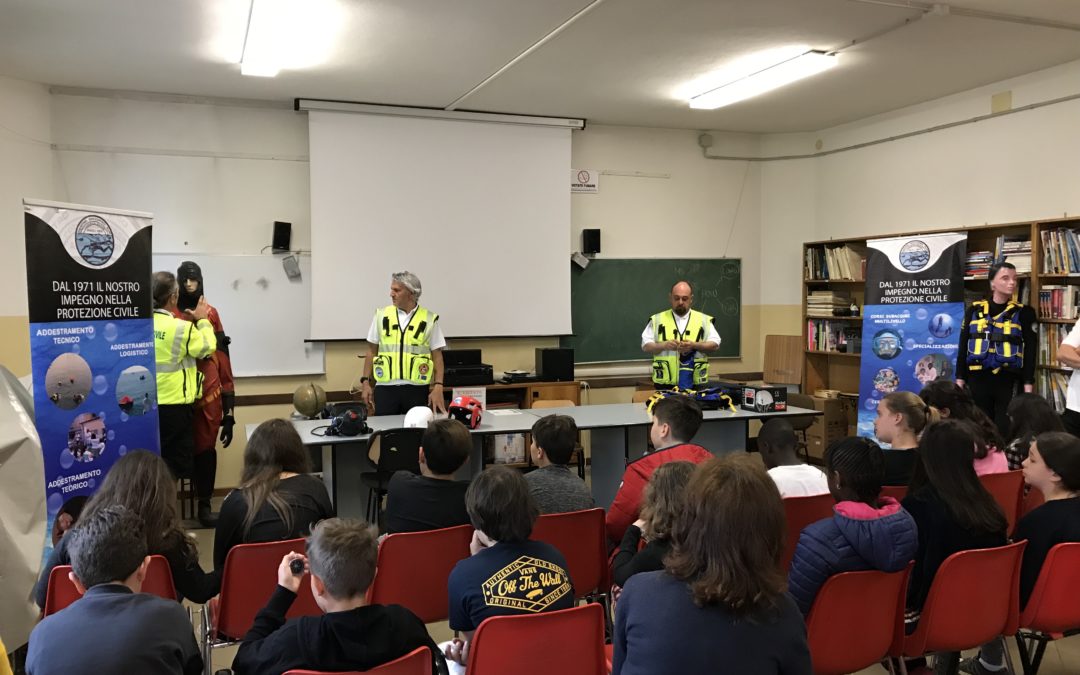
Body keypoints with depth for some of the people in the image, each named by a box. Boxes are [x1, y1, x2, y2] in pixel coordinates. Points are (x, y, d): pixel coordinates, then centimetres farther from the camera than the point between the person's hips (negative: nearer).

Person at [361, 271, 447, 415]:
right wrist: (366, 382, 4)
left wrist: (438, 387, -8)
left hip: (416, 389, -1)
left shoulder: (429, 319, 0)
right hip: (385, 388, 1)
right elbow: (372, 351, 10)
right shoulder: (381, 315, 5)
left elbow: (437, 356, 1)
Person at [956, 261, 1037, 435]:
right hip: (977, 379, 2)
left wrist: (1028, 385, -6)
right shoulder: (975, 310, 6)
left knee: (1006, 430, 1)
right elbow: (963, 346, 7)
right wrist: (960, 379, 3)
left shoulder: (1024, 312, 2)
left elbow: (1030, 352, 0)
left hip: (1009, 381, -2)